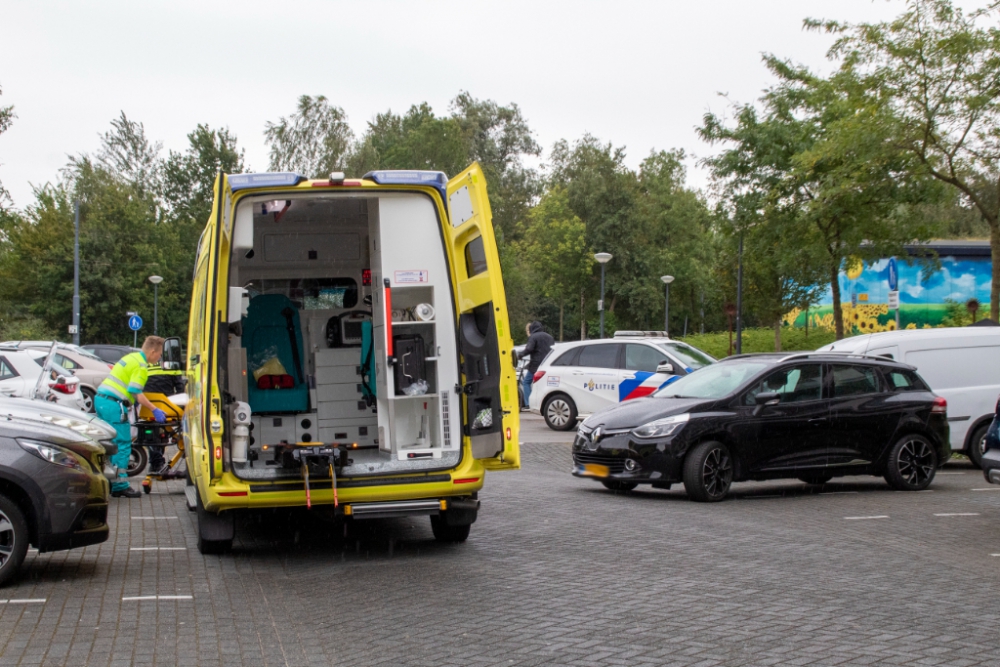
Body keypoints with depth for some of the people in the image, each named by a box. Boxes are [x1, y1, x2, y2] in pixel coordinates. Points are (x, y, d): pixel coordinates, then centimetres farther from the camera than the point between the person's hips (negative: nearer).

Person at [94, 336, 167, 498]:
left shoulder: (131, 357, 19)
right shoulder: (141, 365, -10)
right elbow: (136, 392, -18)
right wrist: (155, 410, -14)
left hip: (101, 400, 10)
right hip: (114, 405, -10)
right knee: (122, 444, -5)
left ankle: (107, 481, 21)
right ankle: (120, 485, -4)